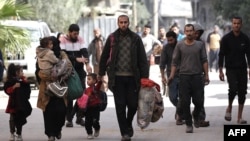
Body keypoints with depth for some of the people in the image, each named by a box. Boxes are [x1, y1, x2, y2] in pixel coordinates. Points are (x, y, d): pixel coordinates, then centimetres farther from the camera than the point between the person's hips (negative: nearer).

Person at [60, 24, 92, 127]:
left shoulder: (80, 39, 7)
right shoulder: (62, 40, -3)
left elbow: (85, 52, -7)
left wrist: (87, 64, -26)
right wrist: (76, 59, -28)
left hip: (79, 71, 3)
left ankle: (79, 117, 5)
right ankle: (69, 119, 5)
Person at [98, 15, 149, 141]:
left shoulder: (135, 38, 3)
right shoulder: (112, 38, 4)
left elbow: (142, 59, 2)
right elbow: (104, 57, 11)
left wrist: (144, 77, -4)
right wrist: (101, 73, 8)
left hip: (132, 77, 0)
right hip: (117, 77, 0)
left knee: (133, 104, 1)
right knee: (120, 106, 0)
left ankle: (128, 124, 31)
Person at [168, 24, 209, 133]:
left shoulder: (200, 45, 7)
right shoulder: (180, 45, 6)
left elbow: (204, 61, 7)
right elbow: (175, 61, 6)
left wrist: (206, 75, 0)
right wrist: (172, 75, -3)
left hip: (197, 76, 0)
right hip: (184, 76, 0)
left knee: (198, 101, -1)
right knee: (185, 102, -3)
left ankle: (196, 116, 30)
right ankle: (188, 124, 6)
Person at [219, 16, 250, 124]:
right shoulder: (226, 38, -2)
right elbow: (221, 55, -1)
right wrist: (220, 71, -5)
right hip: (231, 69, -3)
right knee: (233, 89, -20)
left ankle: (239, 117, 9)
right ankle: (229, 108, 7)